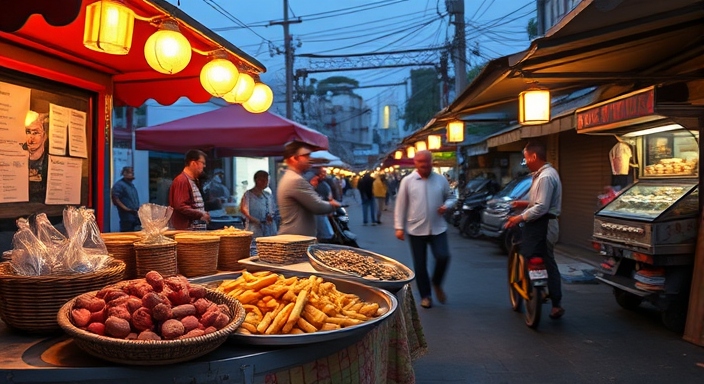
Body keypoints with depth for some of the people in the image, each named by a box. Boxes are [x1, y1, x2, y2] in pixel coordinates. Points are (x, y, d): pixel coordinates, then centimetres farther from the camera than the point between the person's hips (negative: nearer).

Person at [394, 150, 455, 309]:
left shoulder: (441, 180, 3)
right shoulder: (407, 181, -3)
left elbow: (450, 198, 14)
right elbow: (400, 205, -1)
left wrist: (447, 206, -9)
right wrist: (399, 227, -4)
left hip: (438, 228, 1)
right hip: (416, 229, -1)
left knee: (443, 257, -11)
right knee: (420, 264, 5)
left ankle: (437, 283, 19)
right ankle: (425, 295, 21)